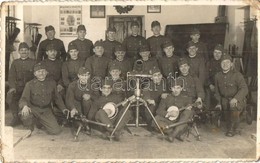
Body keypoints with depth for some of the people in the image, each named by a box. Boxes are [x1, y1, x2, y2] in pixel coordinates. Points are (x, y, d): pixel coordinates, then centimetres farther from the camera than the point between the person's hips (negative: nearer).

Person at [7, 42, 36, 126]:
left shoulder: (33, 62, 10)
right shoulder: (15, 62, 17)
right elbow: (11, 76, 8)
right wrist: (12, 87, -10)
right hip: (18, 87, 3)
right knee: (9, 96, -27)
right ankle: (16, 117, -8)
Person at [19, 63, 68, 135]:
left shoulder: (52, 83, 7)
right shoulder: (30, 84, -1)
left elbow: (57, 97, 17)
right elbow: (23, 99, -7)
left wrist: (63, 108, 4)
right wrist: (25, 106, -32)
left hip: (46, 111, 3)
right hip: (33, 109, -2)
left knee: (56, 131, -10)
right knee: (24, 114, -37)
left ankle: (39, 122, 22)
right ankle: (29, 129, 0)